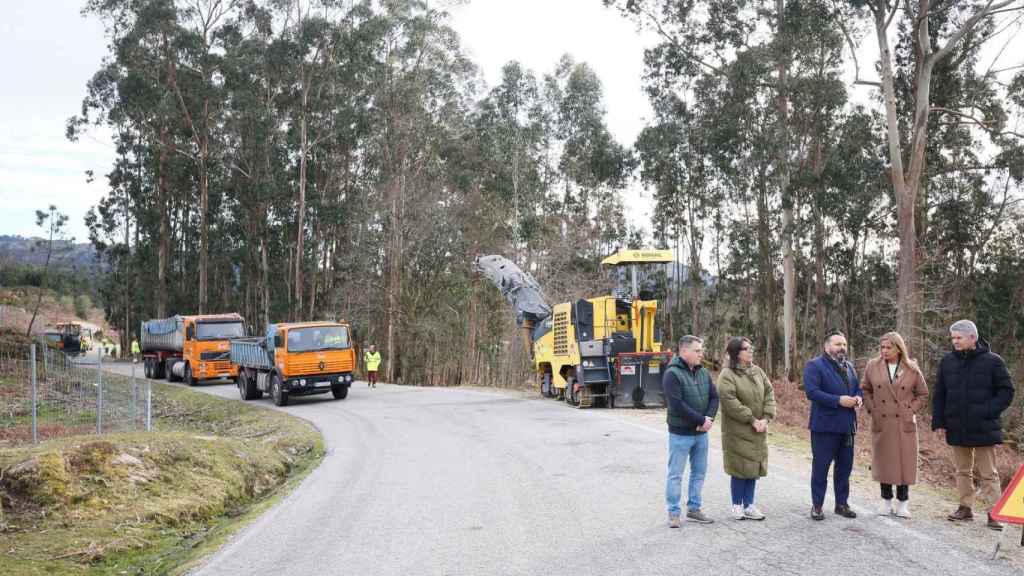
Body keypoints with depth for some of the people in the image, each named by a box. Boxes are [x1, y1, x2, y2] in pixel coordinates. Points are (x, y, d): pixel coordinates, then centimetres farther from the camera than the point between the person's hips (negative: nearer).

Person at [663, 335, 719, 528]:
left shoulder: (703, 372, 8)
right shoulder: (672, 374, -14)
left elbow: (714, 397, 6)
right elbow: (677, 404, -21)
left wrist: (709, 418, -12)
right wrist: (701, 420, -18)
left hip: (701, 433, 7)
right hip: (680, 433, -7)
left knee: (699, 473, 13)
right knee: (676, 474, 1)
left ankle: (694, 509, 24)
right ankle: (674, 513, 10)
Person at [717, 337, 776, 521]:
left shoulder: (757, 371, 9)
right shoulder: (727, 375, -11)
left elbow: (769, 394, 6)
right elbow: (730, 402, -19)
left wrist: (766, 418, -8)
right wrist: (752, 420, -17)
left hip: (758, 430, 6)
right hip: (737, 430, -6)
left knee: (753, 466, 8)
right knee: (740, 467, -1)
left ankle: (748, 506, 17)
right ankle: (737, 506, 13)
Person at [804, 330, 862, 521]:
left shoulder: (849, 367, 16)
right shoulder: (814, 366, -9)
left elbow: (857, 388, 23)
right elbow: (811, 391, -19)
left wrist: (858, 398, -2)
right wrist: (839, 400, -23)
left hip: (847, 426, 7)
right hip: (825, 426, -7)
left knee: (845, 467, 12)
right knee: (820, 467, 0)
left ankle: (842, 503, 24)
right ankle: (817, 505, 10)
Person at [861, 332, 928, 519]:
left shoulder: (912, 369, -1)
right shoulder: (872, 366, 1)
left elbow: (923, 394, 9)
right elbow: (865, 389, 13)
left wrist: (912, 410, -2)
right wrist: (871, 409, 1)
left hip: (904, 423, -1)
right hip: (881, 423, 1)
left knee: (905, 462, 1)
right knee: (883, 461, 5)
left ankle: (903, 503, 12)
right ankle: (886, 501, 17)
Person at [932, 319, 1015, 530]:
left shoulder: (992, 361, -7)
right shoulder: (947, 361, 4)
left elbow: (1006, 392, -3)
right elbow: (939, 394, 9)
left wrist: (988, 412, -15)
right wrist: (938, 422, 3)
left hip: (983, 429, -4)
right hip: (957, 428, 4)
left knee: (988, 474, 2)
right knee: (963, 471, 14)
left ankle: (993, 513, 7)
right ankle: (965, 508, 23)